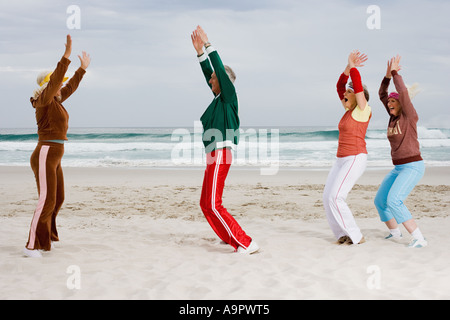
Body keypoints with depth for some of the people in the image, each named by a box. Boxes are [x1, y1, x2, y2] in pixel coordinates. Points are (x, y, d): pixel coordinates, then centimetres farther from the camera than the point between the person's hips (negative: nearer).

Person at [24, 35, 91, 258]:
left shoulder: (54, 101, 14)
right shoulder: (44, 100, -11)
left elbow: (70, 87, 30)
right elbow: (55, 80, -27)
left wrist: (83, 68, 36)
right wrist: (67, 55, -33)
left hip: (53, 158, 10)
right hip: (45, 157, -10)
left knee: (57, 199, 19)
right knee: (47, 201, -14)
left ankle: (46, 238, 32)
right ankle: (31, 246, -11)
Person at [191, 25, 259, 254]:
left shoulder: (228, 96, -6)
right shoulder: (219, 98, 15)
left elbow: (221, 69, -14)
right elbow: (210, 72, 24)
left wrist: (208, 45, -10)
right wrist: (200, 52, 22)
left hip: (220, 154, -10)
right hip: (214, 155, 10)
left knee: (213, 204, -13)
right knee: (206, 203, 14)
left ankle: (246, 244, -14)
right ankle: (231, 238, 22)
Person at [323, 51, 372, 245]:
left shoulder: (363, 110, -8)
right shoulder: (349, 110, 14)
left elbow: (357, 83, -17)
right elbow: (339, 85, 15)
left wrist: (353, 66, -7)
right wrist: (348, 68, 4)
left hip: (355, 159, -9)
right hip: (342, 160, 9)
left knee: (335, 198, -16)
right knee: (328, 197, 0)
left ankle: (356, 236, -7)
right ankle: (344, 235, 5)